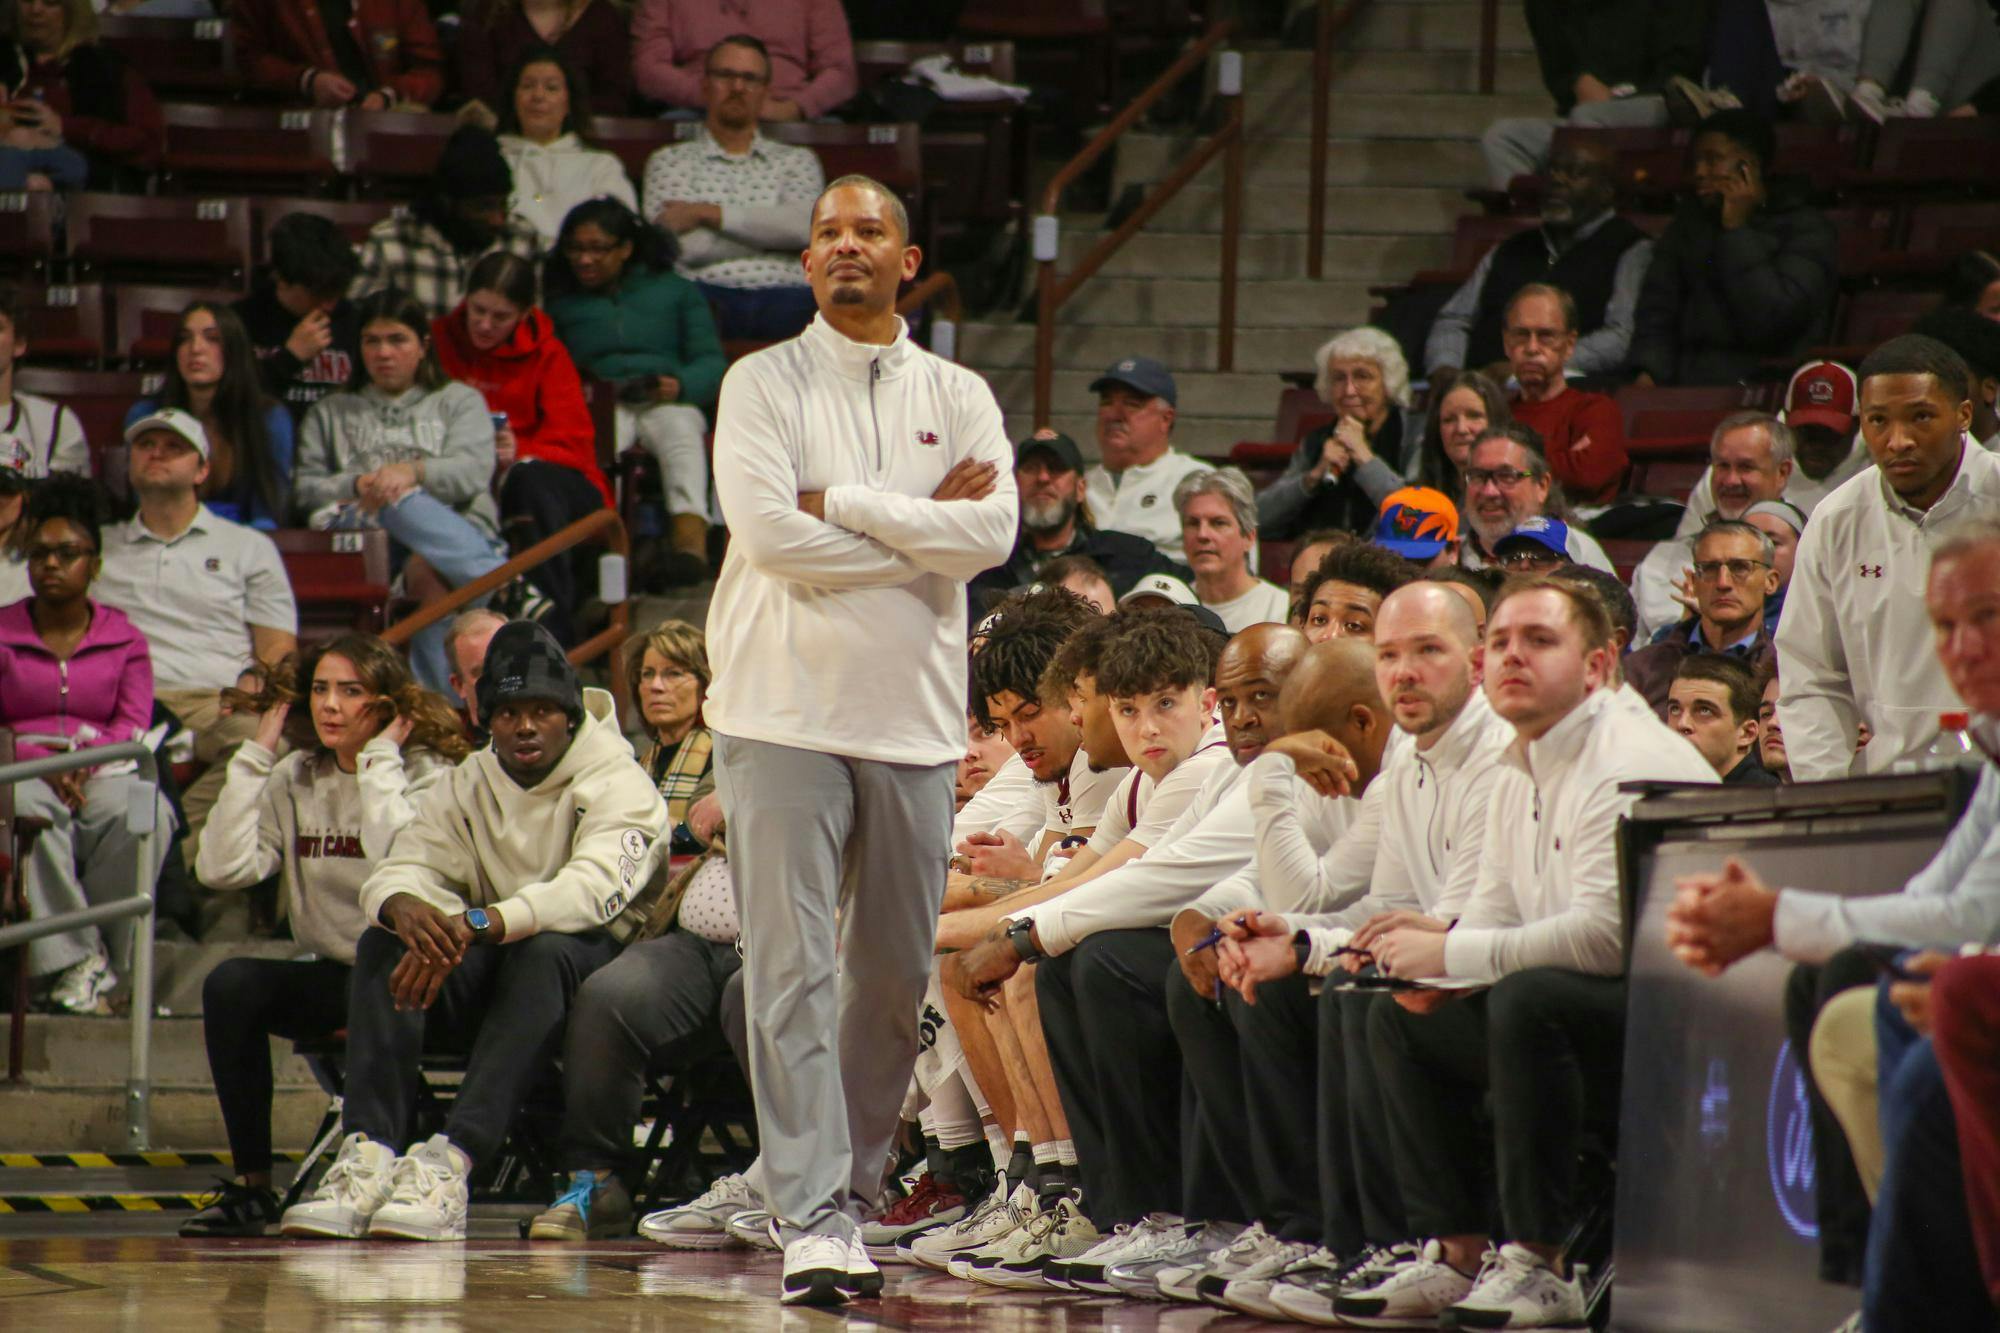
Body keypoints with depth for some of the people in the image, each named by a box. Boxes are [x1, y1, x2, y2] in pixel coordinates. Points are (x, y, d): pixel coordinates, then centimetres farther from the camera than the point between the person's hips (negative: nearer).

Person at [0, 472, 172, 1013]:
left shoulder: (124, 640, 16)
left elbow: (134, 727, 3)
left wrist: (83, 757, -18)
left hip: (101, 773, 1)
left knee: (141, 811, -36)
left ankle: (102, 961, -29)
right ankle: (73, 957, -39)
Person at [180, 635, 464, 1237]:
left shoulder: (426, 775, -7)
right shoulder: (296, 779, 6)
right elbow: (222, 868, -7)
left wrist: (380, 759, -18)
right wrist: (256, 756, -4)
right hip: (328, 979, 5)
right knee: (230, 983, -23)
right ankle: (250, 1183, -18)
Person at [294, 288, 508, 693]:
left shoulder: (458, 401, 26)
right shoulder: (331, 412, 31)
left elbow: (473, 471, 5)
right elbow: (305, 488, 16)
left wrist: (414, 471, -14)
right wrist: (357, 485, -5)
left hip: (458, 526, -1)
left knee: (428, 570, -39)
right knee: (406, 503, -38)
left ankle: (439, 697, -50)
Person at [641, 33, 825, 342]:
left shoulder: (797, 161, 25)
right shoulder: (669, 162, 20)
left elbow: (805, 226, 3)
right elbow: (679, 248, 3)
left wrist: (707, 213, 3)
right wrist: (767, 232, 5)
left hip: (785, 298, 1)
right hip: (707, 292, -1)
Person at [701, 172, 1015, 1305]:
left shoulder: (959, 397, 10)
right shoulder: (765, 385, 3)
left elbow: (992, 533, -6)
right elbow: (767, 531, -12)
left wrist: (843, 504, -10)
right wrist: (924, 527, -7)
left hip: (915, 720, 3)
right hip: (786, 712, -3)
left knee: (896, 975, 7)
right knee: (795, 972, -9)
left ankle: (853, 1193, 20)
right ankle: (813, 1218, -12)